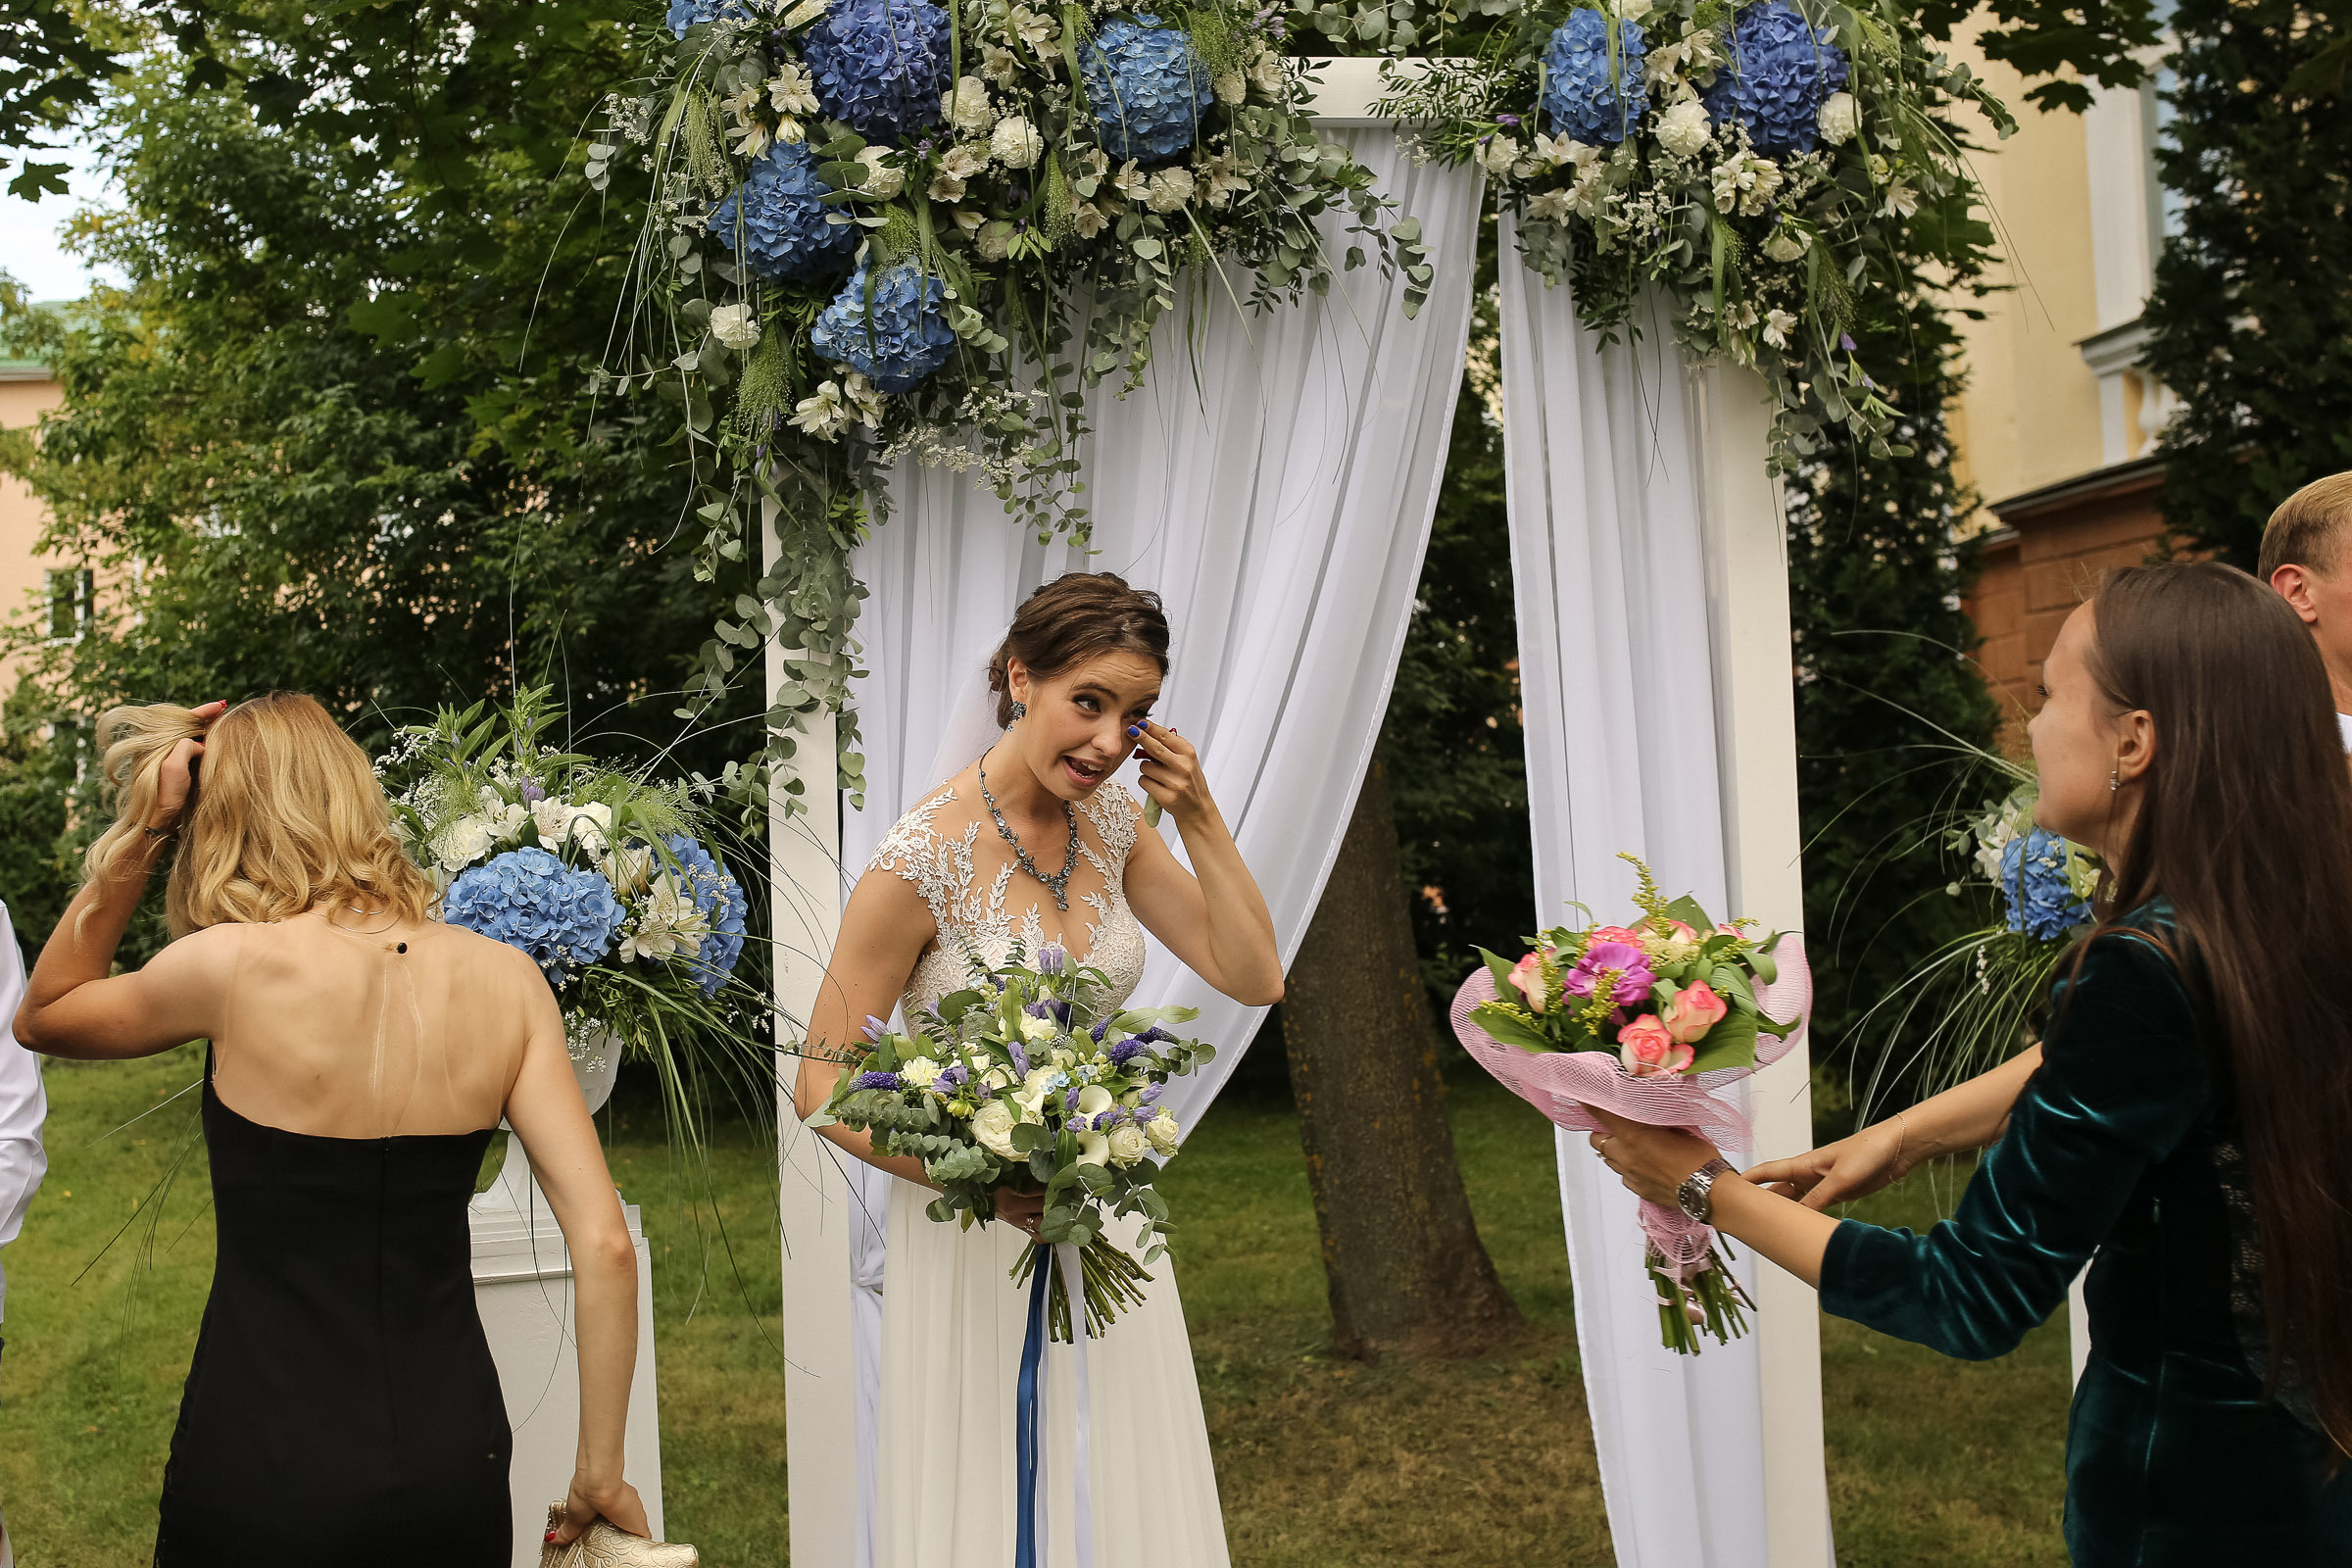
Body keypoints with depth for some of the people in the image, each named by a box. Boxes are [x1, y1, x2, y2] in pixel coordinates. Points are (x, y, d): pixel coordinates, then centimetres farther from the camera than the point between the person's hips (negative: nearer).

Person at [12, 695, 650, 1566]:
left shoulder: (235, 968, -14)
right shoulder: (506, 979, -4)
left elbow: (41, 1017, 9)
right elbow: (604, 1244, -8)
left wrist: (136, 836, 2)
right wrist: (600, 1475, 1)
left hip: (264, 1471, -3)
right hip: (454, 1457, 3)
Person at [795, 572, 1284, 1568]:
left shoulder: (1113, 826, -1)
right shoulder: (923, 859, -19)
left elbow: (1253, 976, 1)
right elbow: (821, 1085, -15)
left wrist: (1197, 819, -10)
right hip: (974, 1233, -5)